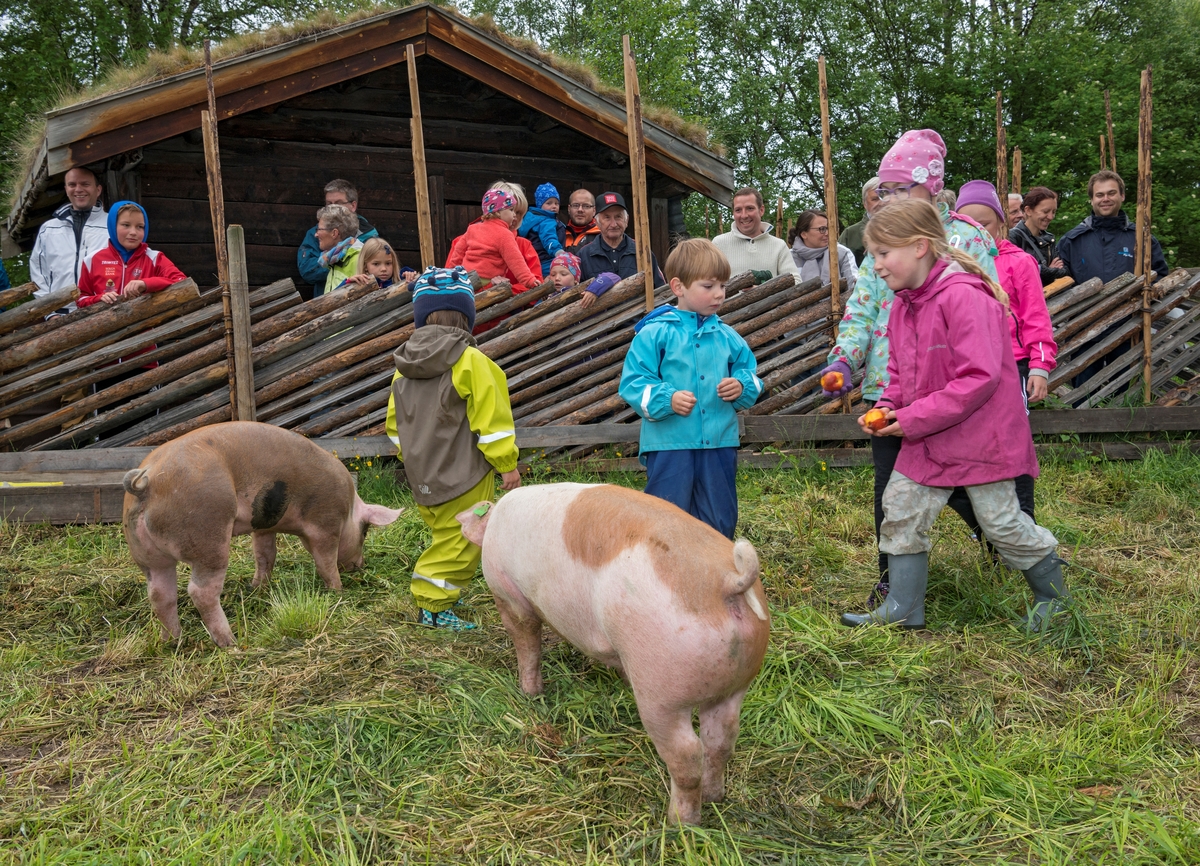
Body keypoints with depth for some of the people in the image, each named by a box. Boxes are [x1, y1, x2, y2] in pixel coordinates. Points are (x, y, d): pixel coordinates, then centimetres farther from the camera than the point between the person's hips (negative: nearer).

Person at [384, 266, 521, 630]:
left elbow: (395, 424, 16)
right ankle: (433, 605, 1)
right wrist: (507, 464, -4)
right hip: (463, 477, -7)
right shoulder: (470, 362, -14)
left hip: (422, 478, 7)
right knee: (458, 541, 1)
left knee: (445, 535, 20)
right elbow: (491, 418, -13)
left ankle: (433, 594, 22)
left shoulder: (404, 367, 7)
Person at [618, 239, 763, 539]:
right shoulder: (654, 333, -4)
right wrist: (666, 399, -22)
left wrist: (742, 386, -5)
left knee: (720, 522, 13)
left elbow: (750, 372, 18)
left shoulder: (726, 336, 9)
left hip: (719, 443, 5)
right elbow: (633, 382, -8)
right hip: (669, 445, -4)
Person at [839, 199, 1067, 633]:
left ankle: (1053, 593, 28)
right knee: (900, 508, 5)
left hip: (980, 432, -8)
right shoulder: (903, 304, 6)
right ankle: (902, 608, 15)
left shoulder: (963, 296, -22)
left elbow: (980, 377, -26)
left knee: (1001, 521, 4)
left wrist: (915, 418, -24)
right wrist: (889, 407, -4)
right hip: (927, 437, 8)